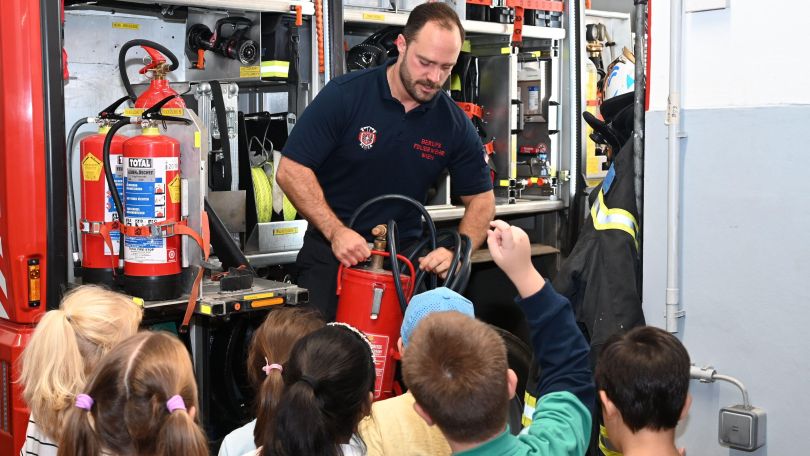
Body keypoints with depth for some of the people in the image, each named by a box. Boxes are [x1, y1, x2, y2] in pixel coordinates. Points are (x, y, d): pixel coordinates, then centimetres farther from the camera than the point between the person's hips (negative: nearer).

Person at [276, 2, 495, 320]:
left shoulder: (455, 124, -5)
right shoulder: (343, 96, -12)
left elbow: (481, 199, 4)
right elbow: (291, 170, -12)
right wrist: (336, 231, -22)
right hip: (331, 251, -2)